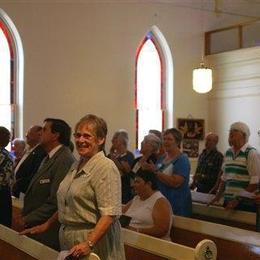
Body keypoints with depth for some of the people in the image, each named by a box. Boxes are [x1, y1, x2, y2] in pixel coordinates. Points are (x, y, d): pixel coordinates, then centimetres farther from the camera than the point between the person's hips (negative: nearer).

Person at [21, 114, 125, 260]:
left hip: (94, 238, -7)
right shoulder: (77, 166, 12)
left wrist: (89, 244, -29)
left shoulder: (106, 167, -15)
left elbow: (109, 213, -22)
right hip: (69, 237, 8)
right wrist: (47, 225, 18)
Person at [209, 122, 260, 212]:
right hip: (228, 201, 6)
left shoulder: (251, 153, -9)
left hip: (245, 203, -6)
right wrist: (218, 195, 9)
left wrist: (238, 199, -16)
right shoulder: (228, 153, 12)